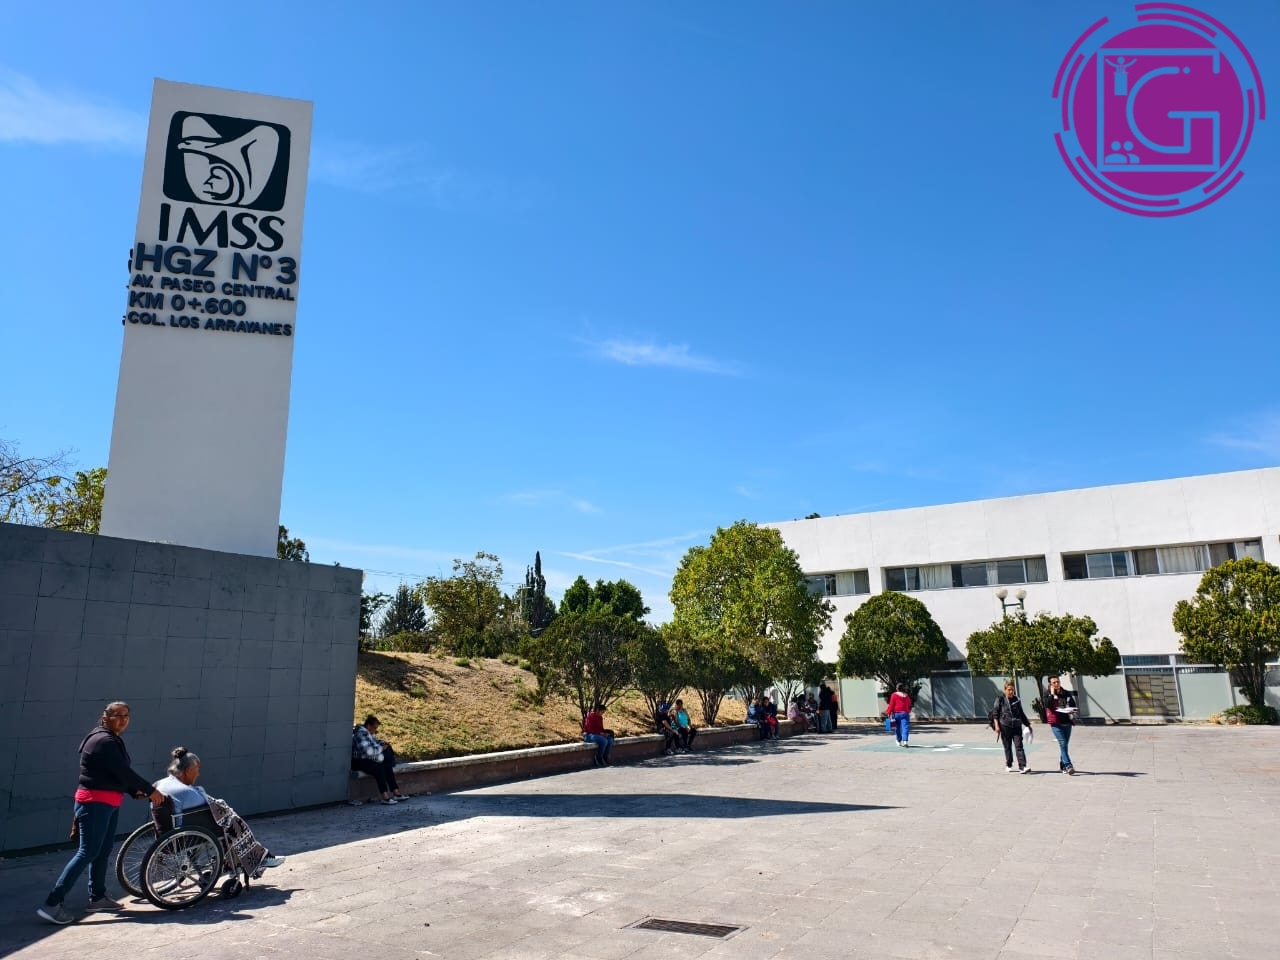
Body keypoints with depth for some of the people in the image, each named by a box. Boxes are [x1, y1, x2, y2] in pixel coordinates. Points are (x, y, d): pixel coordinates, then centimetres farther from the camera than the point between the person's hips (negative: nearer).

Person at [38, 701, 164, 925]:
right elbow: (123, 772, -20)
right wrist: (150, 791, -15)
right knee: (88, 853, -11)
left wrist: (135, 791, 2)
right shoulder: (102, 741, -16)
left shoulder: (113, 740, 16)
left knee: (103, 851, 14)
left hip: (109, 803, 10)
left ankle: (97, 897, 24)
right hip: (95, 802, -10)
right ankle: (51, 903, -8)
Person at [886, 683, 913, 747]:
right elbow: (909, 705, 16)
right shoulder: (906, 696, 8)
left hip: (896, 713, -1)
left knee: (897, 728, 11)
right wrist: (908, 712, 29)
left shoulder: (894, 695, -3)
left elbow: (891, 705, -5)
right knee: (905, 727, -4)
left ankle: (899, 742, 20)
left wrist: (889, 712, 0)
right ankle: (905, 741, -21)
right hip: (905, 713, 1)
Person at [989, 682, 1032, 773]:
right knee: (1007, 747, 6)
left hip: (1017, 726, 2)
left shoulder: (1017, 700, 12)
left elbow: (1022, 714, 23)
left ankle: (1022, 767, -13)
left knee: (1019, 746, -8)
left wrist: (1028, 724, 23)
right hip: (1005, 726, -2)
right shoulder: (1000, 699, 1)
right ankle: (1008, 765, 22)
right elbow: (995, 713, -2)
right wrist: (996, 725, -10)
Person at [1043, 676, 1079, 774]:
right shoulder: (1048, 694, 0)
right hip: (1056, 723, -4)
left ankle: (1062, 766, 23)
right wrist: (1052, 694, -13)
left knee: (1065, 744, 11)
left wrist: (1073, 710, -6)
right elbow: (1048, 705, -18)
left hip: (1067, 722, 4)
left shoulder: (1067, 693, 10)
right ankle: (1068, 766, -19)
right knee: (1063, 744, -14)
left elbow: (1074, 706, 17)